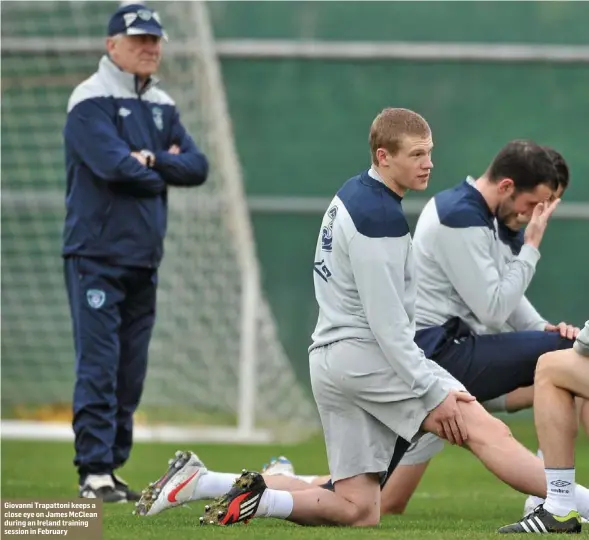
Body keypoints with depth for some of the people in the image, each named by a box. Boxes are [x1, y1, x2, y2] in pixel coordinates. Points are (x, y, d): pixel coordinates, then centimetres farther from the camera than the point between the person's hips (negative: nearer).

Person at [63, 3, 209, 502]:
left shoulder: (162, 106, 17)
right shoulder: (91, 101, -7)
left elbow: (198, 167, 7)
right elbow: (114, 165, -21)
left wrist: (150, 159, -9)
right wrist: (162, 172, -4)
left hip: (144, 260, 7)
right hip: (97, 257, -7)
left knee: (131, 372, 8)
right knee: (98, 367, -10)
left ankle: (112, 469, 13)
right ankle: (94, 472, -10)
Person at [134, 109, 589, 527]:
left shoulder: (351, 198, 16)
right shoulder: (380, 217, -14)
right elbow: (387, 322, -17)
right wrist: (432, 391, -14)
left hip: (331, 359, 9)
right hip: (364, 354, -9)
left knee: (357, 511, 8)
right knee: (486, 431, -16)